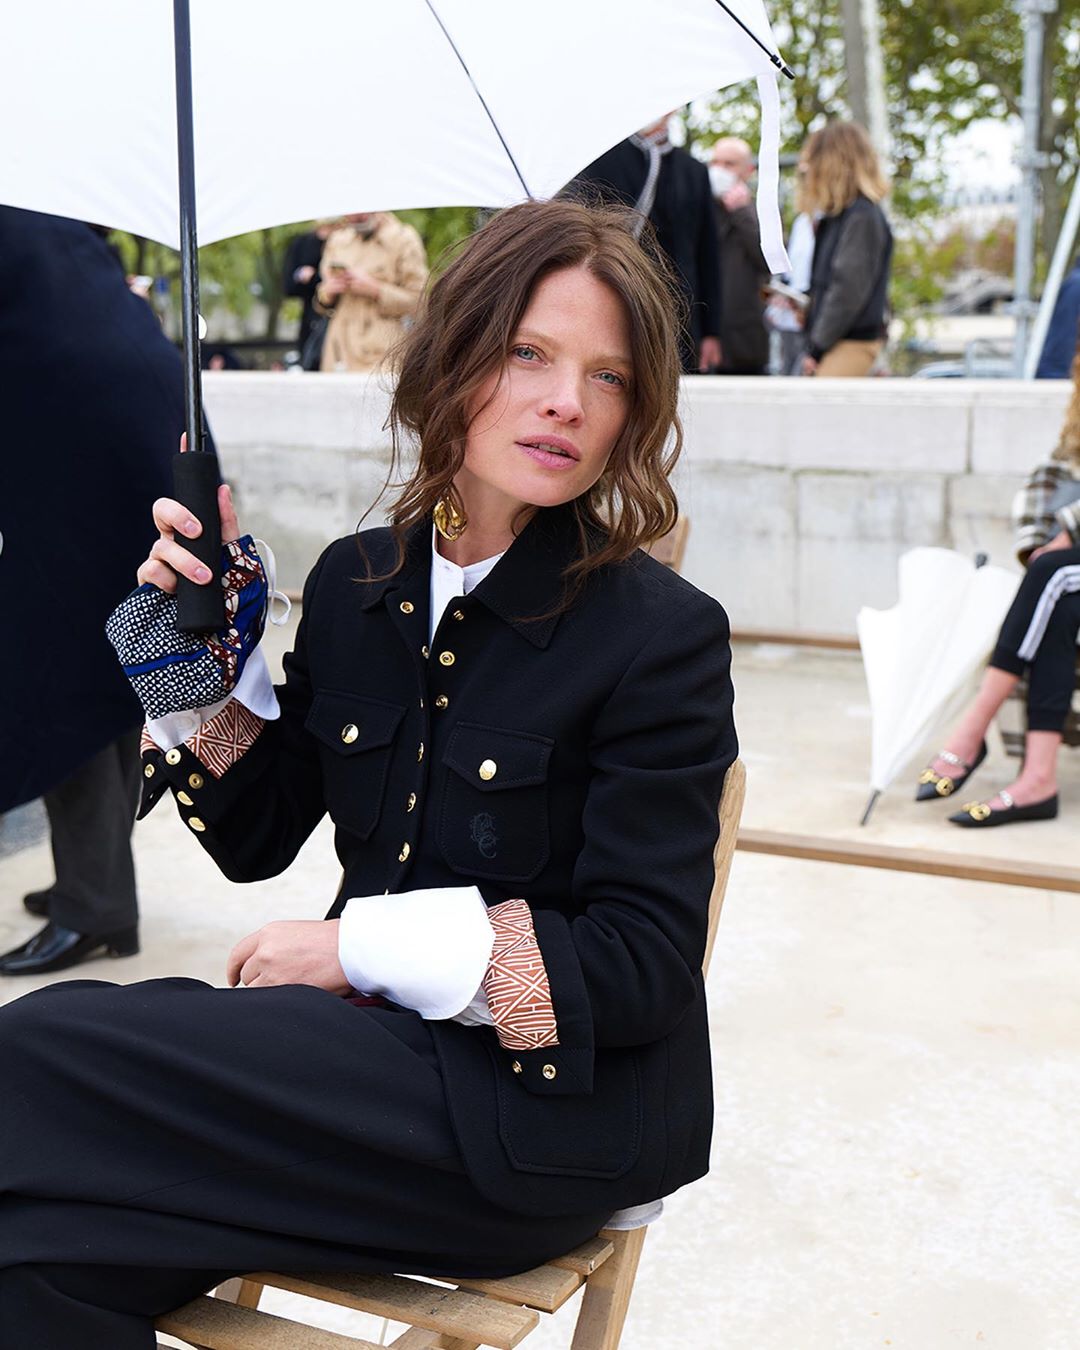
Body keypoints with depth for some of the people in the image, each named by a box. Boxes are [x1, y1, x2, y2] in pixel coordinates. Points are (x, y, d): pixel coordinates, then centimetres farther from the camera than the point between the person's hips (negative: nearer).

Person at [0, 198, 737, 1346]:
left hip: (546, 1115, -5)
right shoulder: (358, 582, 6)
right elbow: (255, 837, 13)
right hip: (374, 1043, 5)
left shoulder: (664, 634, -11)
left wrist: (362, 945, -15)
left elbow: (641, 969, -14)